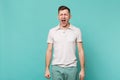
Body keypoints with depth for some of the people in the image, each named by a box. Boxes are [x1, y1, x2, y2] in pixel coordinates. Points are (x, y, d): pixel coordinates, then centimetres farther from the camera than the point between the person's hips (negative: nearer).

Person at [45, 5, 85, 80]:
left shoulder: (77, 31, -1)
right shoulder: (52, 31, 2)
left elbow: (80, 51, -2)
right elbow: (49, 51, 4)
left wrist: (82, 69, -6)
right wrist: (47, 69, 0)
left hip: (71, 68, 0)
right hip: (56, 68, 1)